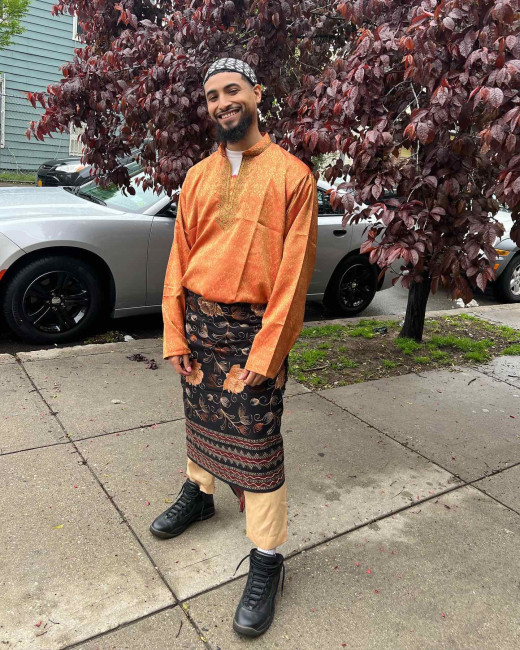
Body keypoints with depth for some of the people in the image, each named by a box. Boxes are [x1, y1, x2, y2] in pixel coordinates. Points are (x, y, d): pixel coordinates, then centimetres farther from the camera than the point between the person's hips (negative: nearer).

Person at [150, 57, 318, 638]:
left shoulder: (291, 174, -5)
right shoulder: (198, 176, 10)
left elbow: (294, 270, -11)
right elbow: (179, 258, 7)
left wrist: (265, 353, -15)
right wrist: (175, 335, -1)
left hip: (253, 328, -5)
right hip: (198, 321, 5)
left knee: (256, 444, -1)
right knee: (201, 417, 20)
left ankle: (266, 559, 14)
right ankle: (199, 493, 45)